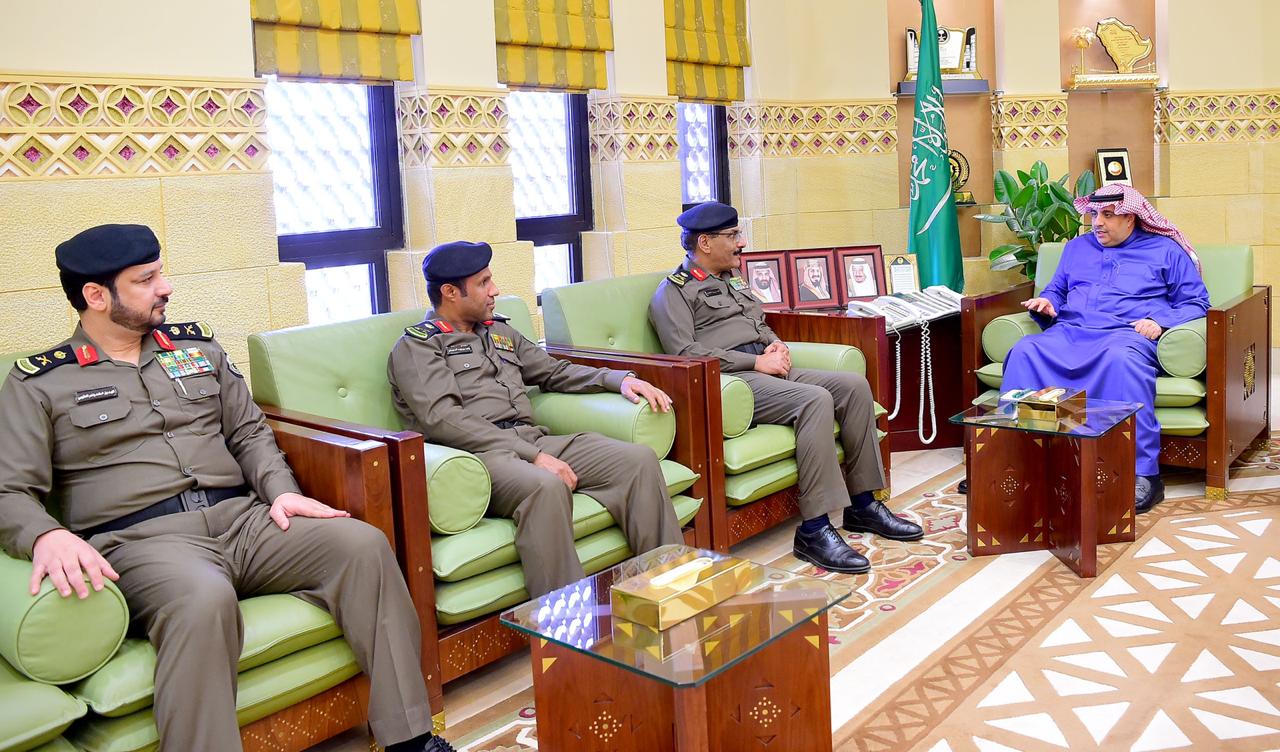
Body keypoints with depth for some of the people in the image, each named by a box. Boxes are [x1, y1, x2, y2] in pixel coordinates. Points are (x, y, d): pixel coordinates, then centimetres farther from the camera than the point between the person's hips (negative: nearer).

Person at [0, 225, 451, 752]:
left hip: (242, 516, 5)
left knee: (363, 544, -21)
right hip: (141, 539, -4)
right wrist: (46, 535, -22)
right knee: (204, 599, -41)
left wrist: (281, 490, 1)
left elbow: (248, 432, 21)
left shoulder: (197, 346, 20)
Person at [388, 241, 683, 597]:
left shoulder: (499, 333, 27)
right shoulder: (416, 347, 3)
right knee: (546, 486, -39)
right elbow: (443, 419, -12)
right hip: (478, 453, -7)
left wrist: (619, 379, 16)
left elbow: (554, 371, 34)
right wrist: (533, 456, -20)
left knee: (639, 459, -13)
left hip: (534, 442, 7)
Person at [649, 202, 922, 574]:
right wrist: (756, 361, -16)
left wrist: (776, 344, 8)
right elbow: (684, 353, -15)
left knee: (854, 385, -7)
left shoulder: (731, 279, 26)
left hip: (766, 369, 9)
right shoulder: (674, 291, -1)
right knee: (815, 400, -31)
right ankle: (813, 530, -30)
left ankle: (863, 505, 0)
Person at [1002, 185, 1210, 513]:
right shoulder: (1077, 247, 29)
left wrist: (1160, 321, -8)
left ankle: (1143, 474, -41)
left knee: (1122, 358, -42)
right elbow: (1056, 289, 33)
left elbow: (1195, 302, 12)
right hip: (1068, 332, 4)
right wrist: (1047, 304, 7)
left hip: (1126, 333, -3)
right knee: (1024, 351, -30)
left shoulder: (1165, 250, 17)